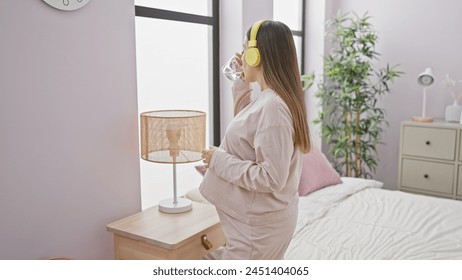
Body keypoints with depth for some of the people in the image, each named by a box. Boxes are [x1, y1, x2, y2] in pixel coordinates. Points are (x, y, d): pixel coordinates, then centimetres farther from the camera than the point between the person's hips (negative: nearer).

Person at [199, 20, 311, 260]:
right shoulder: (270, 99, 3)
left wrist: (219, 160, -20)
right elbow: (247, 127, 23)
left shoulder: (272, 106, -26)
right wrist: (242, 84, 12)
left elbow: (272, 177, -28)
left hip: (259, 223, -9)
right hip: (262, 217, 9)